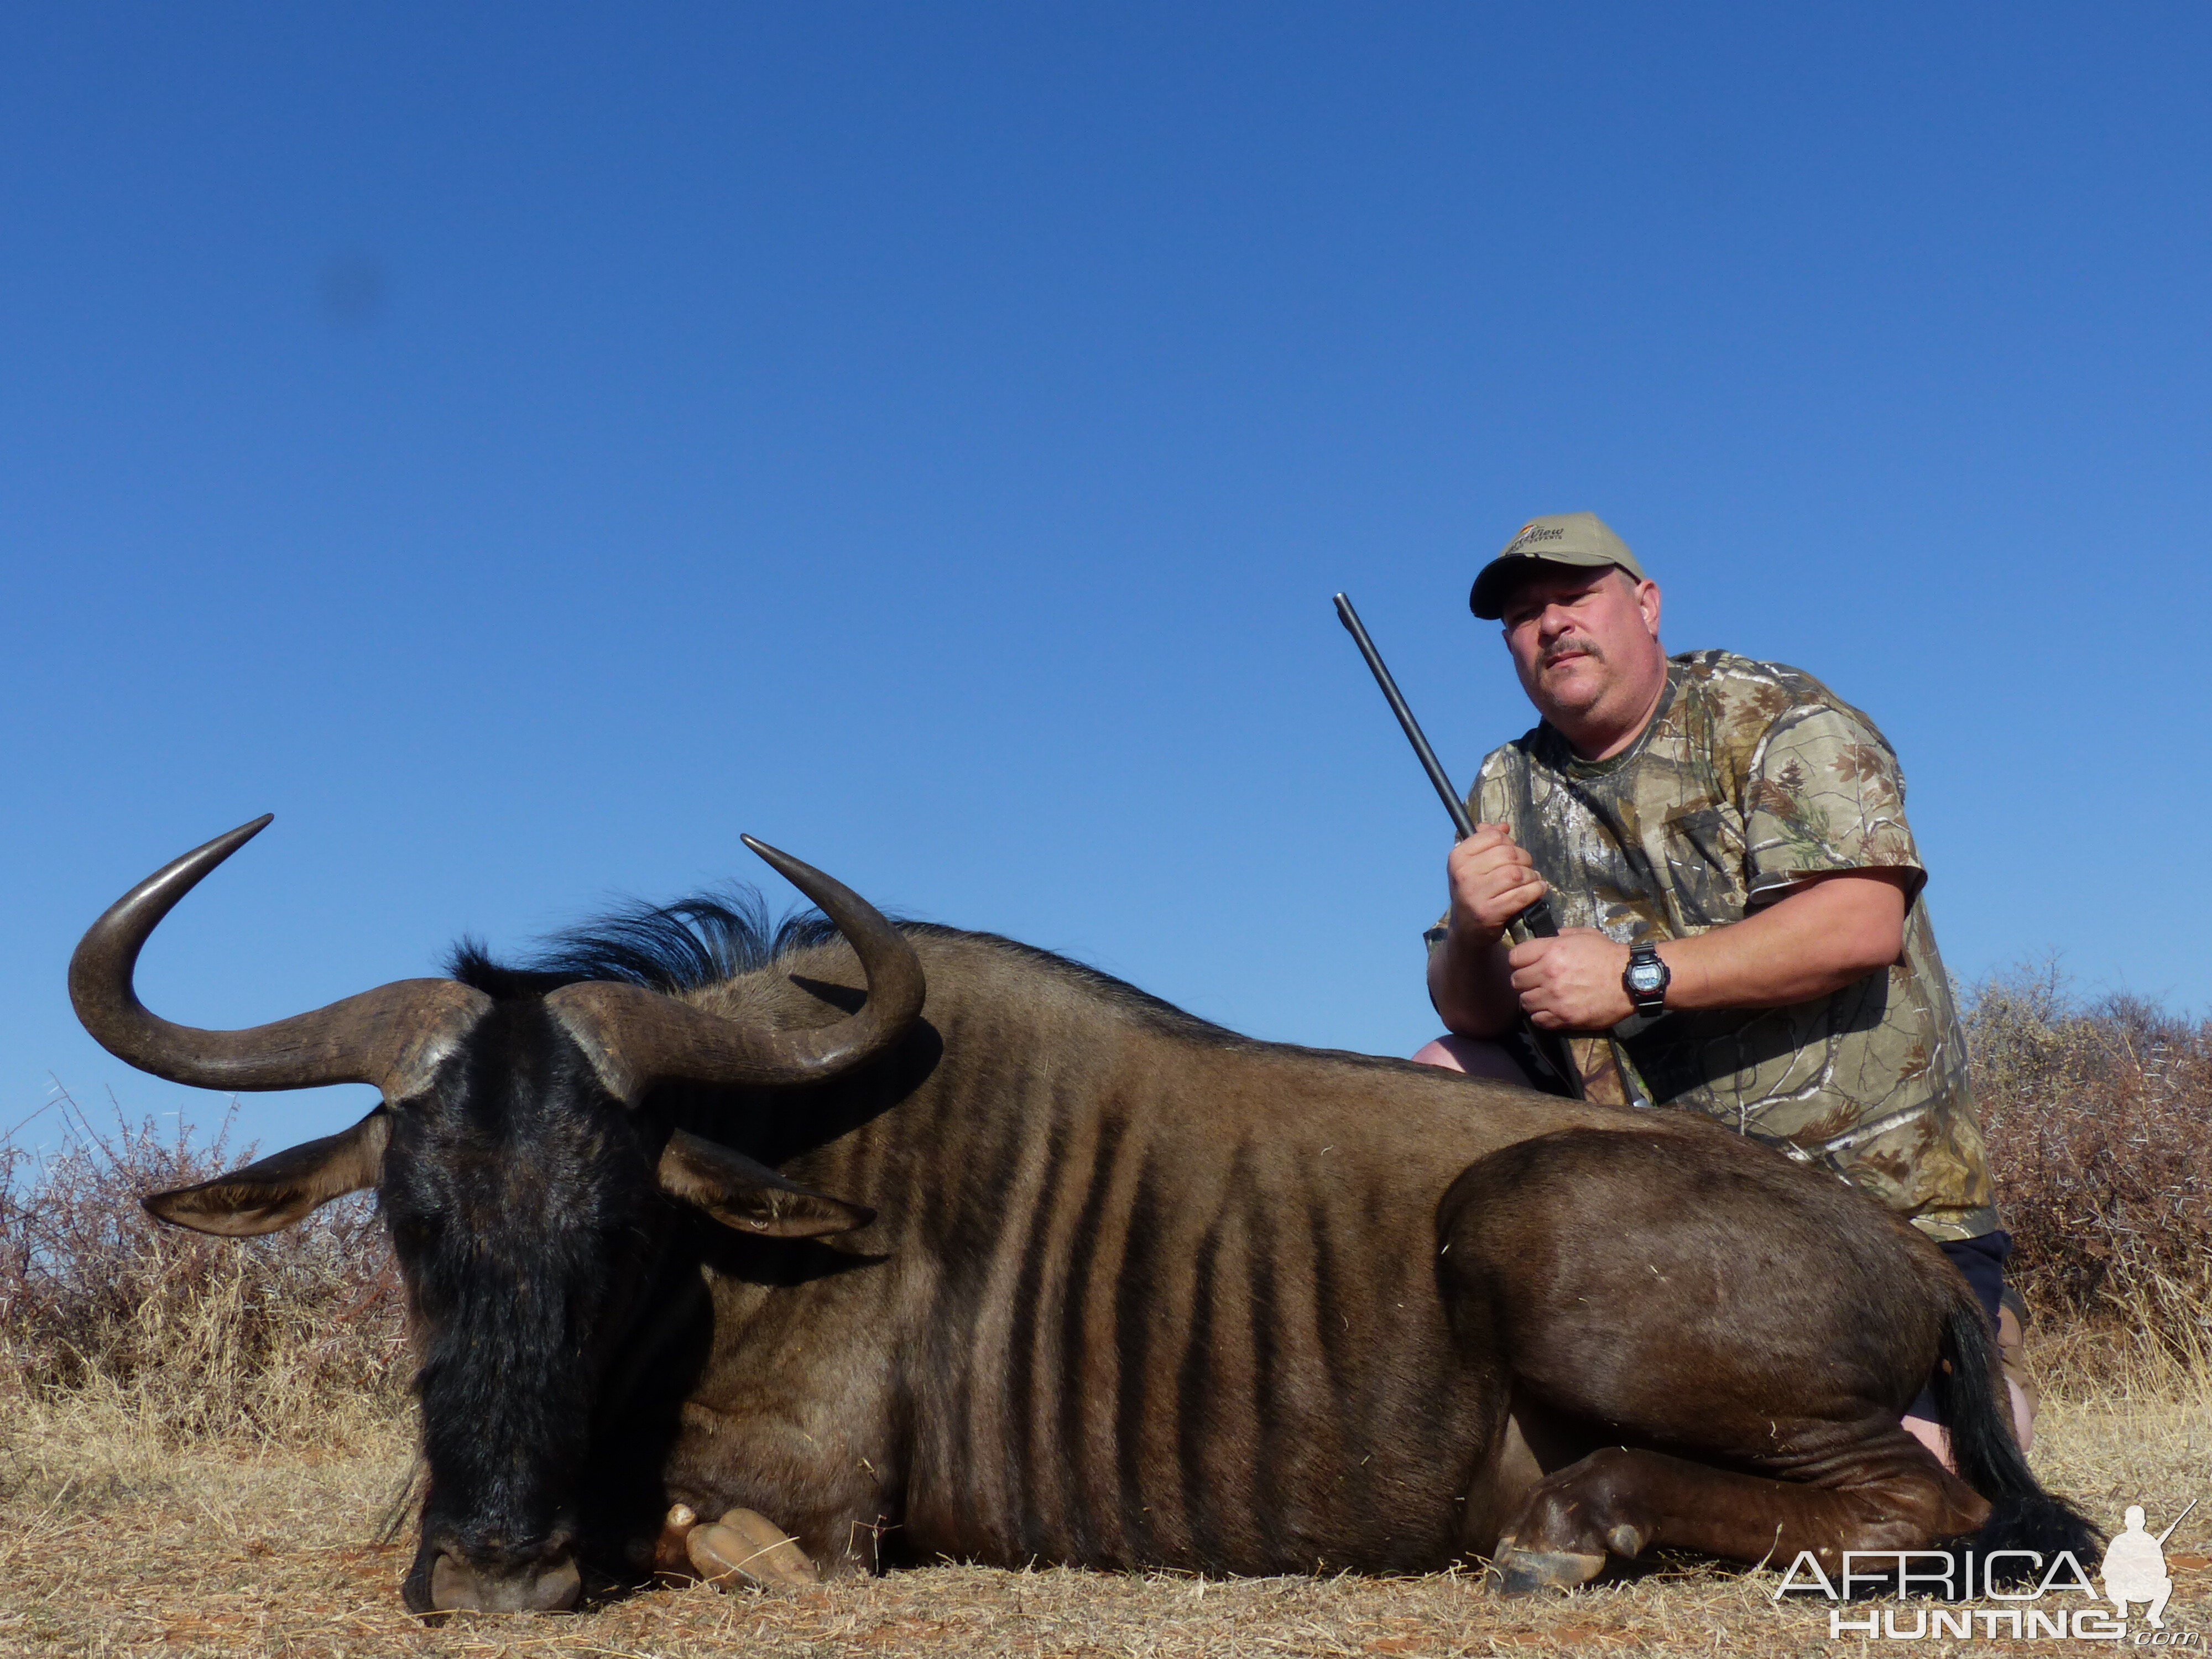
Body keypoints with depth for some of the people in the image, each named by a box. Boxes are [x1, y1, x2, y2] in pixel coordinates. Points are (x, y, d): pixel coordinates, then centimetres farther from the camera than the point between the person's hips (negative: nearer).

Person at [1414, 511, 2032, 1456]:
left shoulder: (1776, 722, -8)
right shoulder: (1509, 790, 7)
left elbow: (1862, 923, -23)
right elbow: (1470, 1010, 3)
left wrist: (1638, 978, -26)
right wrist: (1471, 934, -20)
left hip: (1878, 1181, -4)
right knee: (1442, 1077, -9)